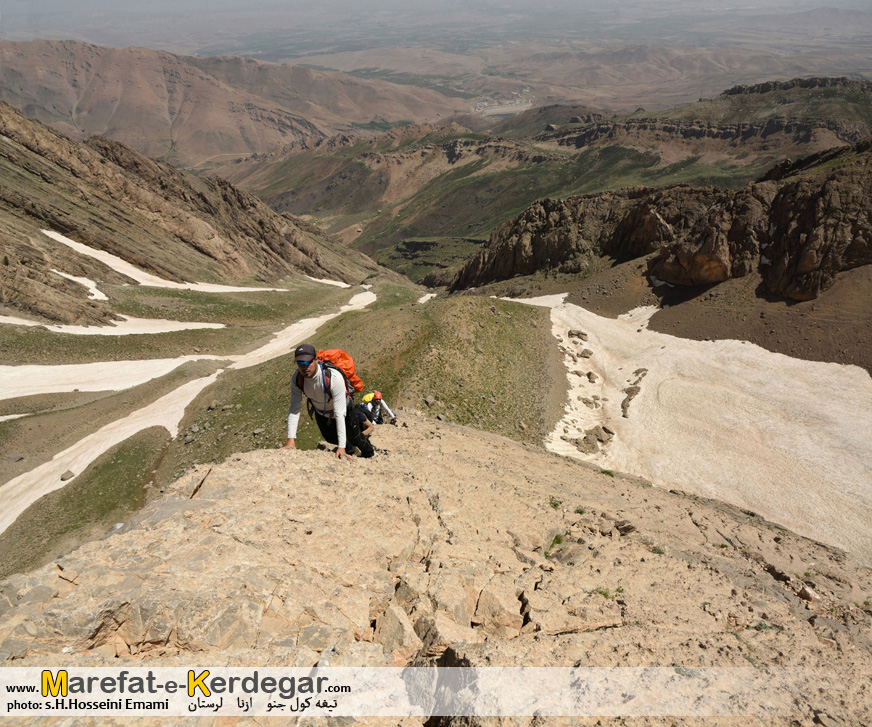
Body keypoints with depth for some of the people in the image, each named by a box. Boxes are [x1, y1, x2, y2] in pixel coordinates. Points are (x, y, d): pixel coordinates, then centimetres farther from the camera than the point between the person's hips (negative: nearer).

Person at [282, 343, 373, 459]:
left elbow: (339, 413, -43)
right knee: (331, 439, 28)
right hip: (321, 414, 4)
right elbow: (294, 408, -28)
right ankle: (350, 449, 62)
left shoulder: (334, 377, -44)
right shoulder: (297, 378, -31)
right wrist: (291, 440, -36)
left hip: (344, 410, -4)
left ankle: (369, 456, 52)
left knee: (355, 438, 17)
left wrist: (341, 447, -44)